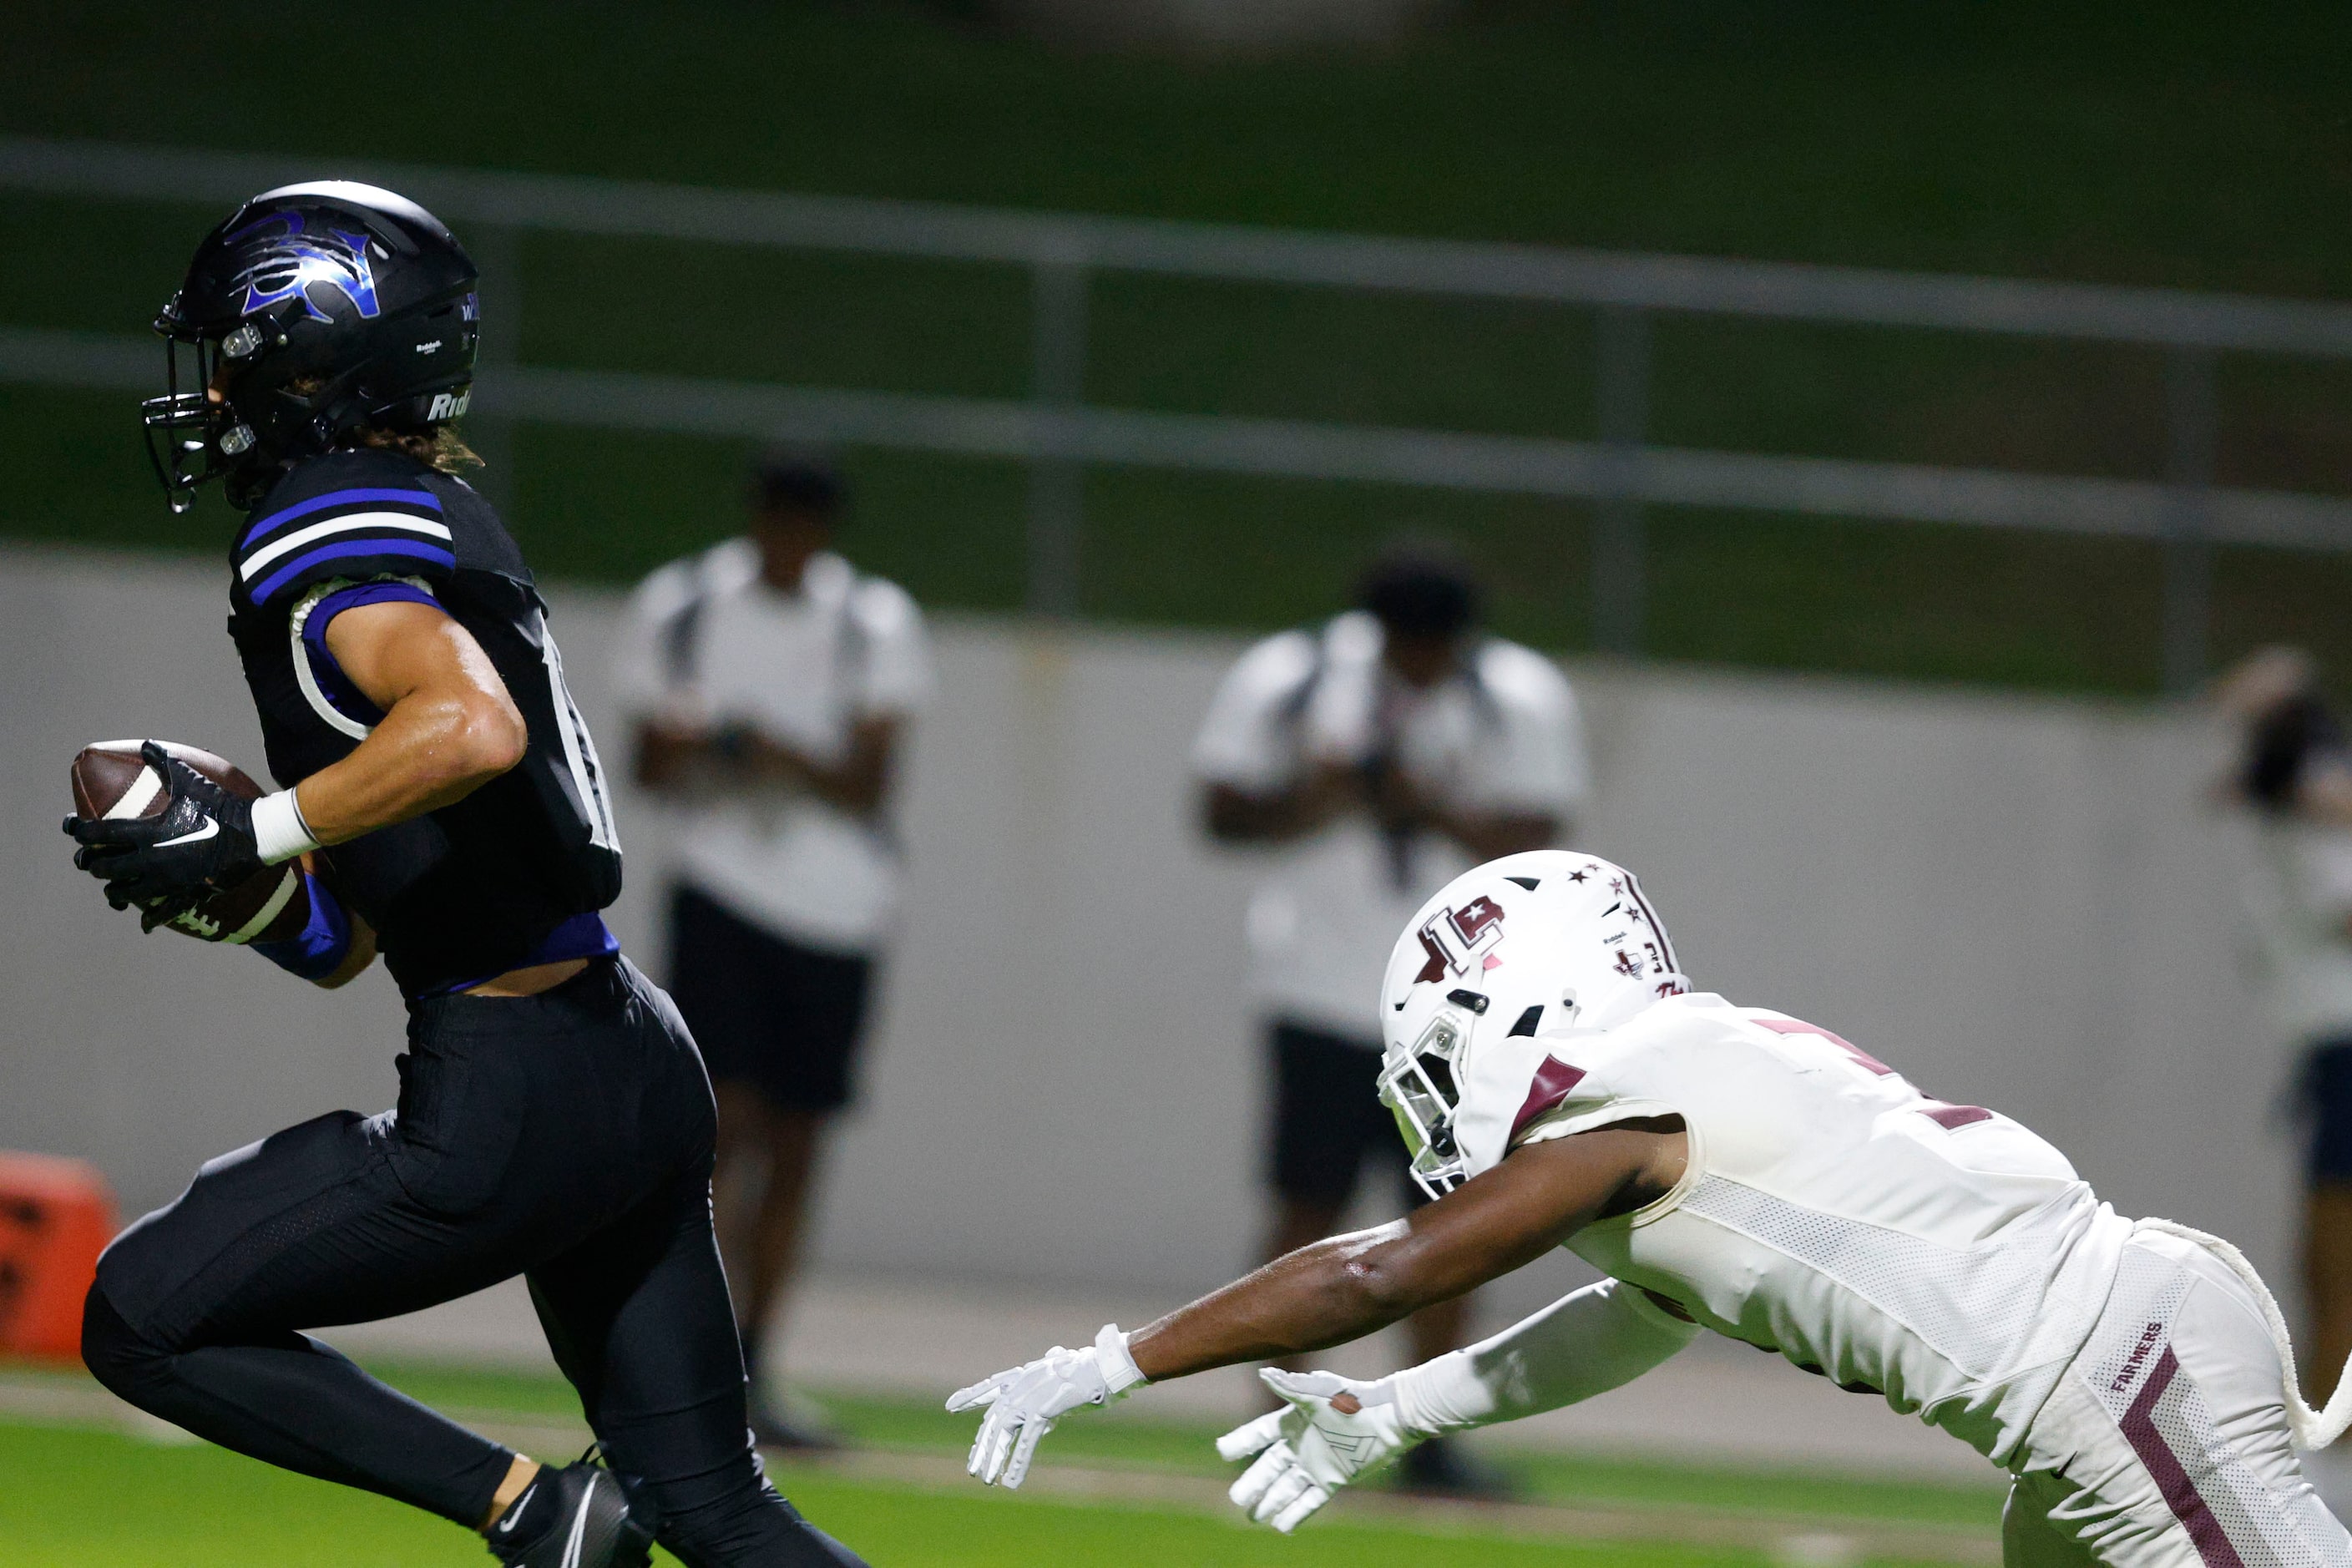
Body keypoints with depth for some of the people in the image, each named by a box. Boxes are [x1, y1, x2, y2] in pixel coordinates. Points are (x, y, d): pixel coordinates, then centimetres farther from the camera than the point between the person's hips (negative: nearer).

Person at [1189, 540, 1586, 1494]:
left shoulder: (1523, 700, -1)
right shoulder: (1285, 682, -2)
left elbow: (1534, 840, -7)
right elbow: (1222, 810, 2)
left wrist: (1434, 809, -22)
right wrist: (1310, 804, -16)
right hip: (1322, 990, -1)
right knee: (1311, 1203, -4)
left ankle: (1429, 1441, 3)